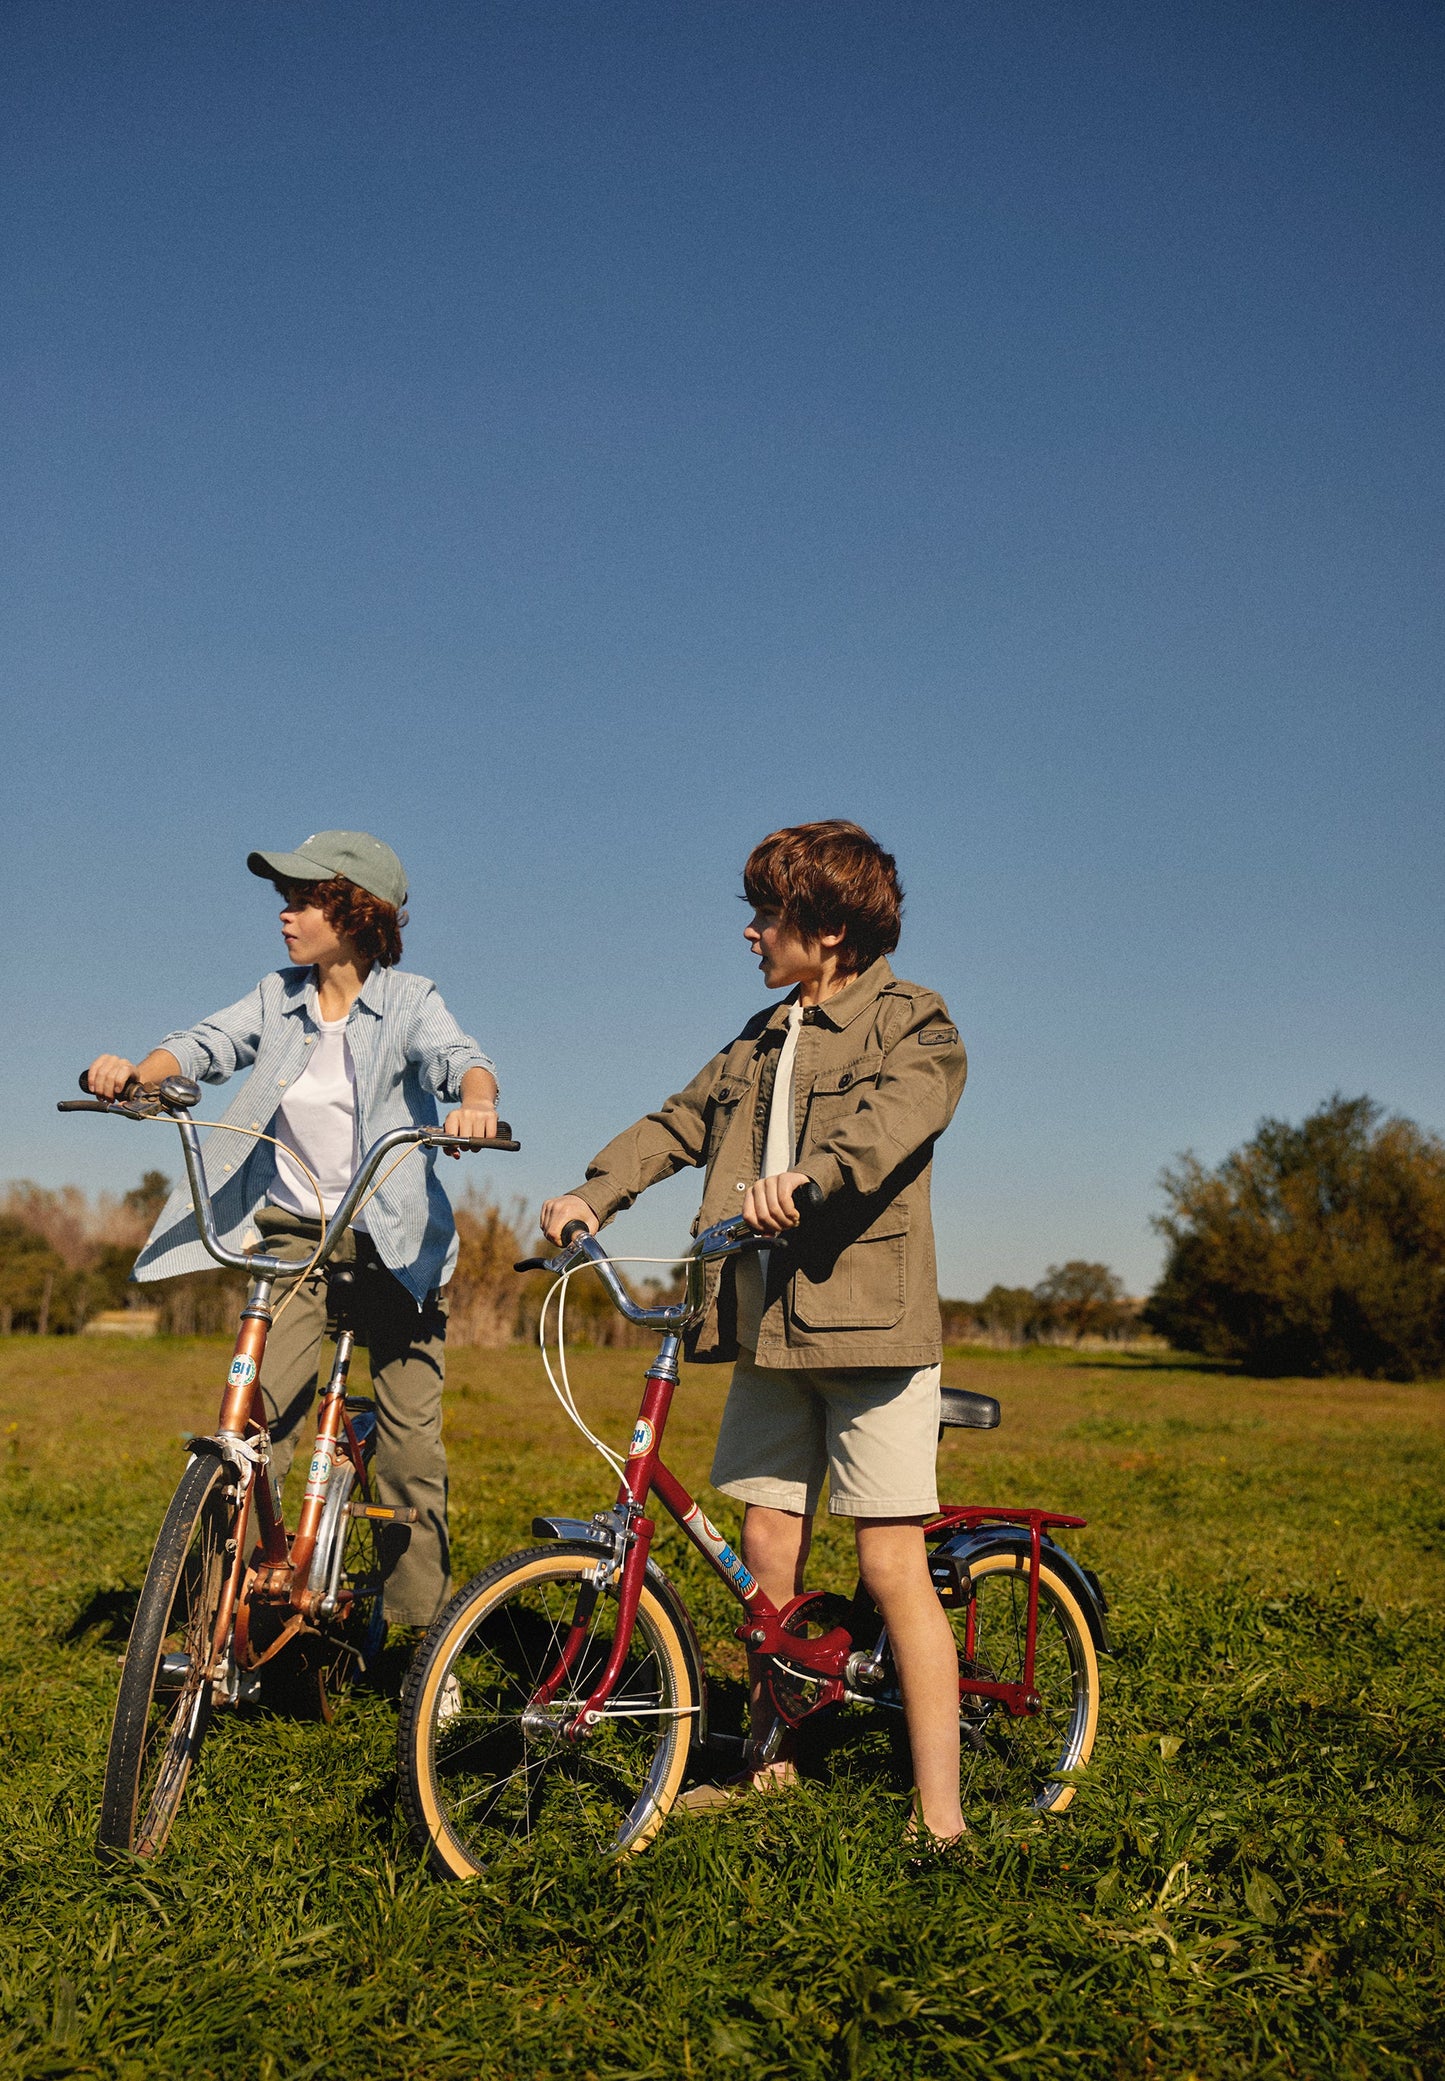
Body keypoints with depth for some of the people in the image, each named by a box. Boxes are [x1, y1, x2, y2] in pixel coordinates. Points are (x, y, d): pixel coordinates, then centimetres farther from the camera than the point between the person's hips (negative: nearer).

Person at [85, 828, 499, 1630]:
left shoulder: (408, 1000, -3)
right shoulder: (278, 998, 7)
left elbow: (456, 1056, -21)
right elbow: (210, 1043, -6)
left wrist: (475, 1102, -45)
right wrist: (136, 1071, -28)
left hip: (394, 1241, -2)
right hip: (294, 1233, 3)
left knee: (411, 1439, 1)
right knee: (258, 1416, -10)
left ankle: (422, 1623, 16)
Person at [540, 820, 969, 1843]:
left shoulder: (914, 1023, -2)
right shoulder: (761, 1041, 21)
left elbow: (899, 1110, -23)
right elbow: (679, 1122, 14)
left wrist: (804, 1174, -42)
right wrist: (593, 1192, -4)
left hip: (871, 1330, -6)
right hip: (767, 1331, 7)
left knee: (893, 1566, -6)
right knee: (769, 1546, 11)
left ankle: (940, 1812, 2)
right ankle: (770, 1756, 28)